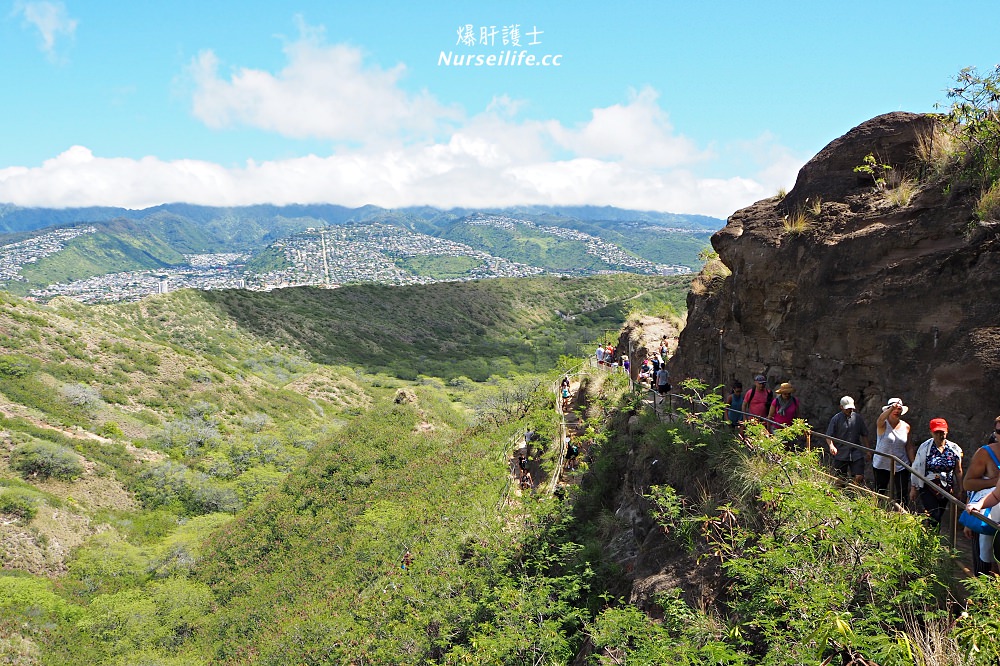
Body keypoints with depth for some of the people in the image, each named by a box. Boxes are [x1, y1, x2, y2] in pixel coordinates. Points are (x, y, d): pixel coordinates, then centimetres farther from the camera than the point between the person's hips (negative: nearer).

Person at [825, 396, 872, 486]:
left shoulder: (858, 418, 5)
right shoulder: (836, 419, -2)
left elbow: (864, 435, 13)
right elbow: (829, 436, -4)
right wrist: (831, 446, -23)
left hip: (856, 453, 1)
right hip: (840, 455, -1)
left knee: (859, 477, -10)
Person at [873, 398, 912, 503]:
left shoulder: (906, 427, 4)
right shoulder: (883, 425, -8)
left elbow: (908, 448, 10)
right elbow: (880, 420, -35)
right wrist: (892, 408, -50)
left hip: (901, 466, 2)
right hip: (881, 466, -2)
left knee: (902, 496, -1)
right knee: (879, 494, 6)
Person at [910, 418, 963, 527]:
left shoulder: (954, 449, 1)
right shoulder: (924, 447, -6)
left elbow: (958, 471, 9)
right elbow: (916, 469, -1)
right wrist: (913, 488, 0)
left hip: (946, 489, 3)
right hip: (928, 488, -3)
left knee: (939, 517, 9)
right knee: (933, 515, -15)